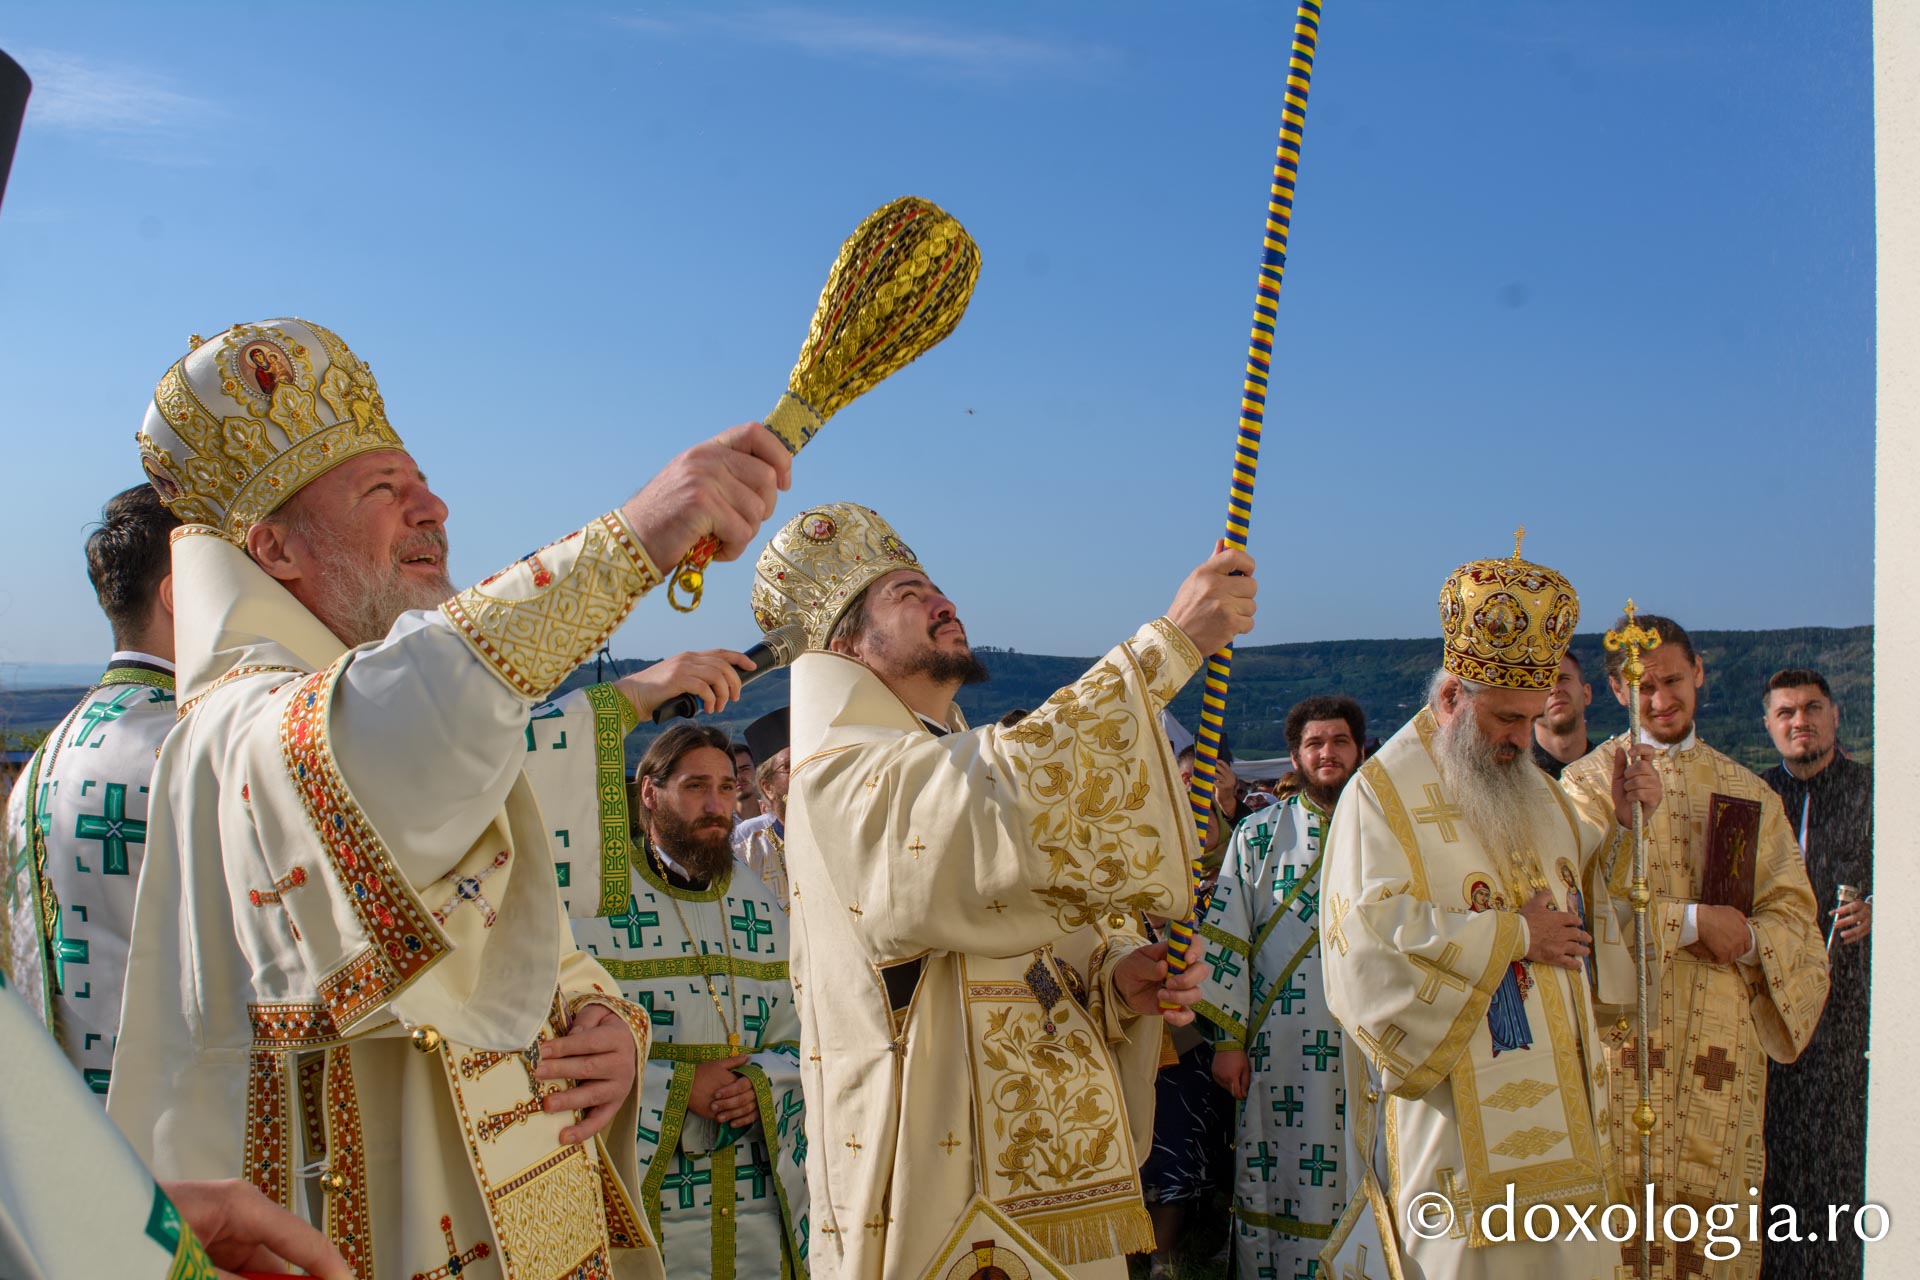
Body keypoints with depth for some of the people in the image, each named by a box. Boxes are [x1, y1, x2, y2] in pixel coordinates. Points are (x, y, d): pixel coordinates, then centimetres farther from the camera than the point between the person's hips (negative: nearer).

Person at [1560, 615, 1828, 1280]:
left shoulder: (1749, 793, 15)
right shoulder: (1588, 782, 4)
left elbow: (1793, 913, 9)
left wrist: (1746, 939, -11)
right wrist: (1693, 921, -12)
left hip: (1722, 1038, 3)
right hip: (1626, 1031, -3)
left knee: (1714, 1203, 4)